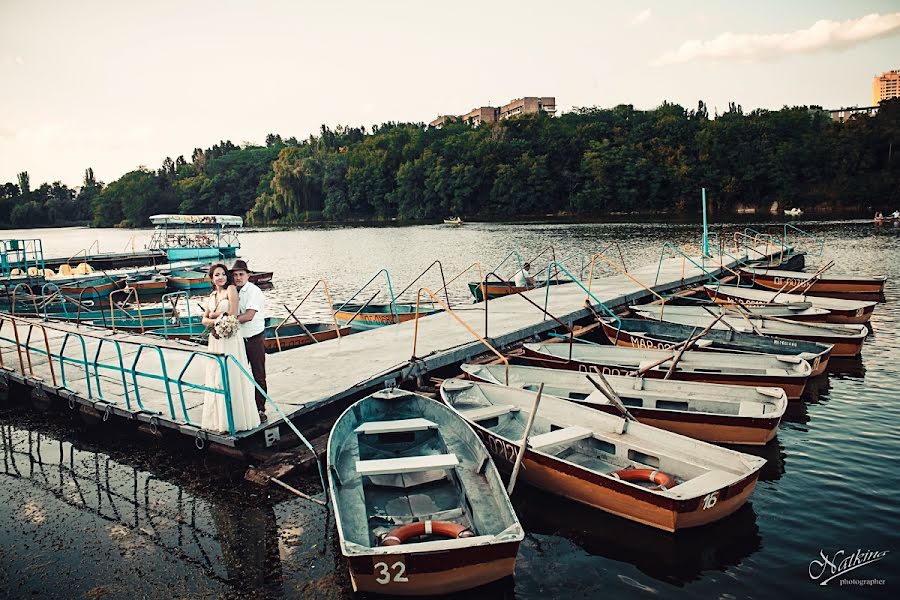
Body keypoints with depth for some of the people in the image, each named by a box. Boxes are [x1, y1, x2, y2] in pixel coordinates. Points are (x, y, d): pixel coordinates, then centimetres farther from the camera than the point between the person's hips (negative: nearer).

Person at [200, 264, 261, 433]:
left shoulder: (231, 289, -5)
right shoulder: (212, 295, 15)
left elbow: (233, 315, -12)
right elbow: (204, 319, 11)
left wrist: (214, 315, 0)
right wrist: (218, 320, -10)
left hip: (230, 338, -7)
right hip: (215, 340, 7)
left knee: (230, 378, -4)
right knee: (215, 378, 9)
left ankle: (233, 420, 4)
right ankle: (219, 419, 18)